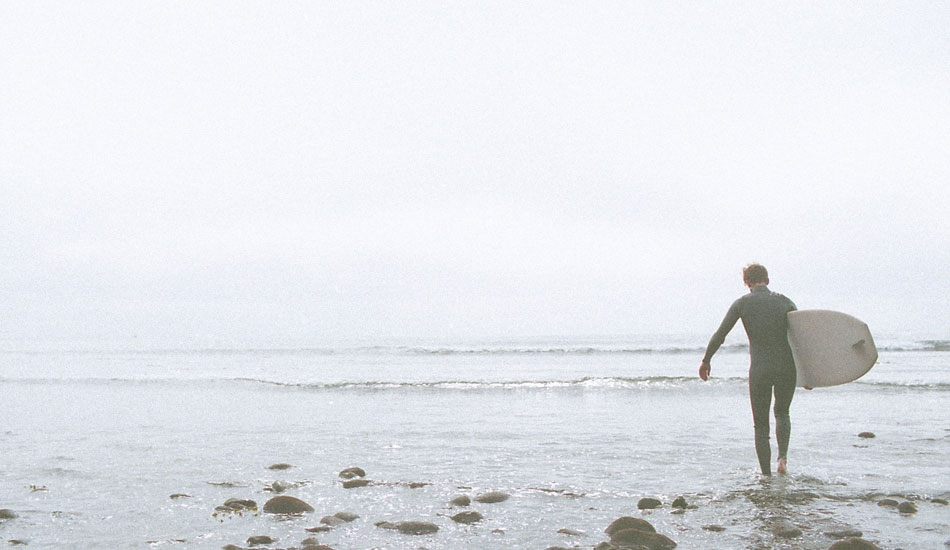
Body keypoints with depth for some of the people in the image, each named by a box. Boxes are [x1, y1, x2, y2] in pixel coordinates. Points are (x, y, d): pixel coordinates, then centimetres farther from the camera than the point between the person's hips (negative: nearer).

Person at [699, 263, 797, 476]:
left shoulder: (742, 303, 0)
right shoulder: (785, 303, 4)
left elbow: (719, 335, -1)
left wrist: (706, 360, 12)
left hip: (759, 371, -1)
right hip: (787, 368, 2)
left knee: (761, 426, 11)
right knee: (782, 413, 25)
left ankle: (767, 476, 6)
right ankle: (783, 456, 2)